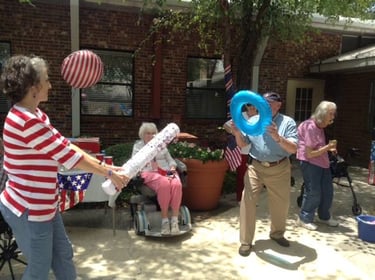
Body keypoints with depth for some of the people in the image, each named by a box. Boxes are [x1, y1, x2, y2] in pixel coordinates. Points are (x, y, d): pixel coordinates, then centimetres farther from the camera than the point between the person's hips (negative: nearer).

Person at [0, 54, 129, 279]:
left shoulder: (35, 115, 6)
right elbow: (68, 156, -23)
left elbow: (66, 146, 5)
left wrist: (104, 166, 0)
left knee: (63, 255, 22)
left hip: (42, 206, 9)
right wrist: (110, 174, -13)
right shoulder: (27, 122, -26)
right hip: (28, 210, -9)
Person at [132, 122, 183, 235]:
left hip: (166, 171, 3)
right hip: (149, 172, -3)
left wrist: (172, 168, 0)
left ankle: (175, 219, -29)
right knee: (164, 184, -38)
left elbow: (170, 160, 22)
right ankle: (165, 219, -28)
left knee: (177, 184, -33)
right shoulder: (138, 146, 19)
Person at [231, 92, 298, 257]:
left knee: (281, 204, 14)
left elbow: (293, 149, -15)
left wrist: (277, 137, -31)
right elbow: (243, 144, 5)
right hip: (255, 167, 1)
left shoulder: (288, 122, -5)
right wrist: (238, 134, -16)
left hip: (279, 169, 0)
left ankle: (277, 233, 41)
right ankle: (246, 241, 7)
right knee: (247, 201, -8)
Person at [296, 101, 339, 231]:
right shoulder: (310, 127, -21)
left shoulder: (320, 127, 9)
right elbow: (310, 154, -22)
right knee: (313, 192, -2)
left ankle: (324, 216, 33)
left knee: (327, 191, 14)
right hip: (310, 163, -9)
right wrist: (327, 147, -20)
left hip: (322, 163, 9)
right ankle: (304, 218, 16)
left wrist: (329, 148, 8)